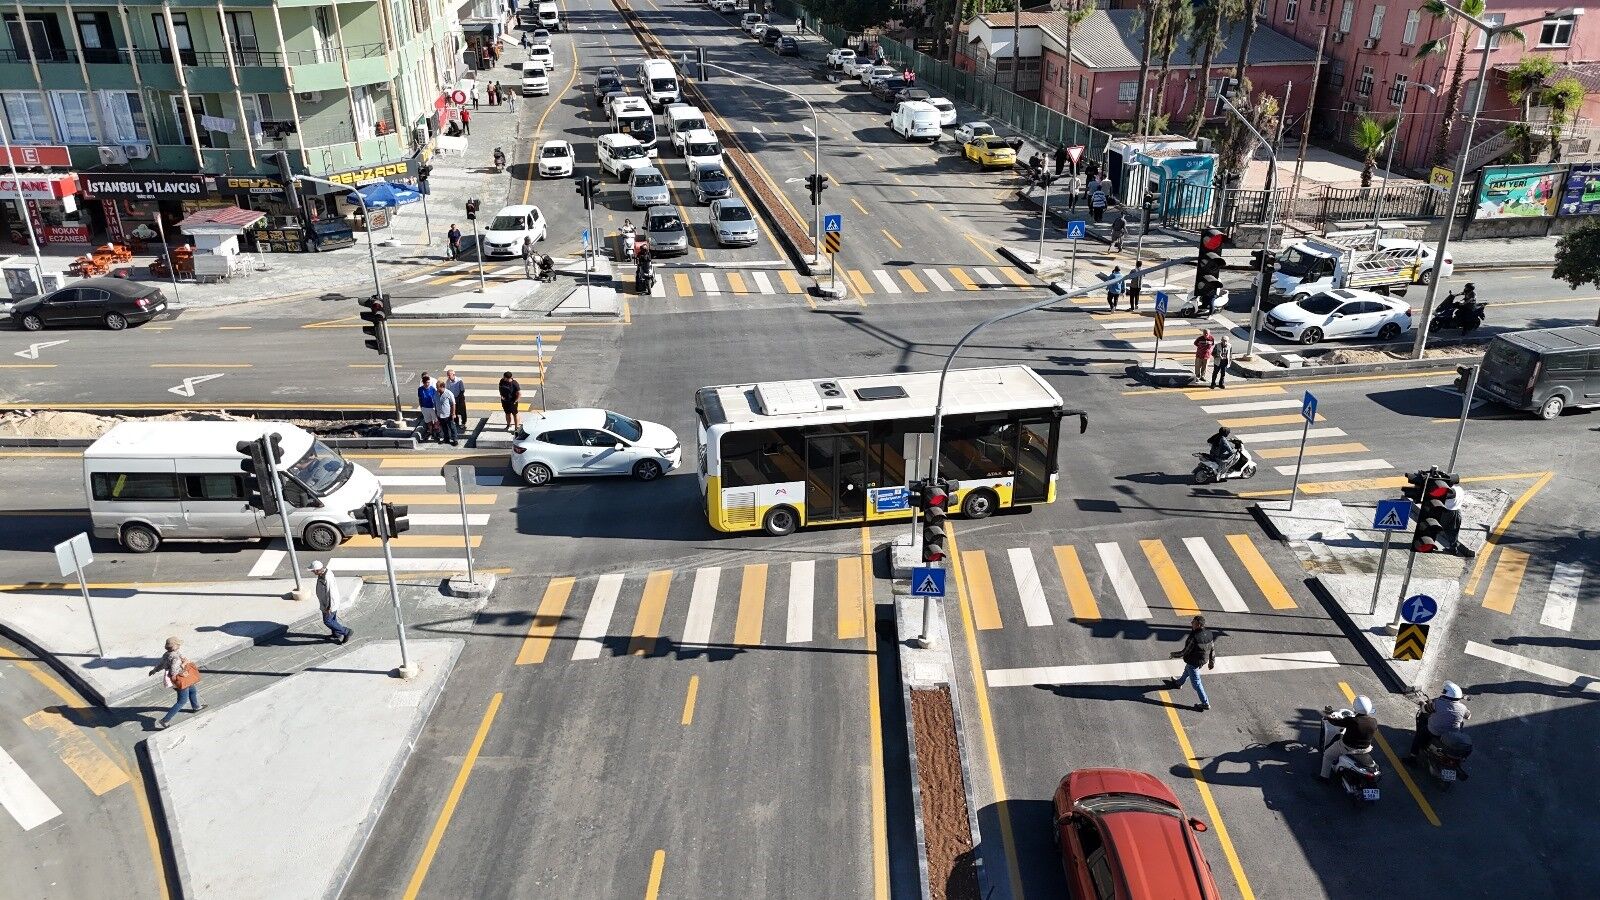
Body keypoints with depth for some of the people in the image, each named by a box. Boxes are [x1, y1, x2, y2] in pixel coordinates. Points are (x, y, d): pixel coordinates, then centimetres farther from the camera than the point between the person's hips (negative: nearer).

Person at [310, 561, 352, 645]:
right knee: (332, 619, 26)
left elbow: (330, 594, -30)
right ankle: (336, 634, 45)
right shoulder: (325, 571, -8)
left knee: (327, 621, 9)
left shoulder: (326, 579, -38)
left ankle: (346, 632, 16)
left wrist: (329, 607, -20)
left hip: (330, 604, -9)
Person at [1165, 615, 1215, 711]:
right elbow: (1212, 649, 0)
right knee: (1187, 671, 34)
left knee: (1196, 682, 9)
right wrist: (1212, 662, 14)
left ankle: (1205, 704, 19)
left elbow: (1185, 652, -25)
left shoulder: (1194, 638, -36)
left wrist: (1174, 654, -6)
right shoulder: (1209, 633, -13)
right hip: (1204, 660, 8)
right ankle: (1178, 683, 60)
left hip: (1193, 662, -8)